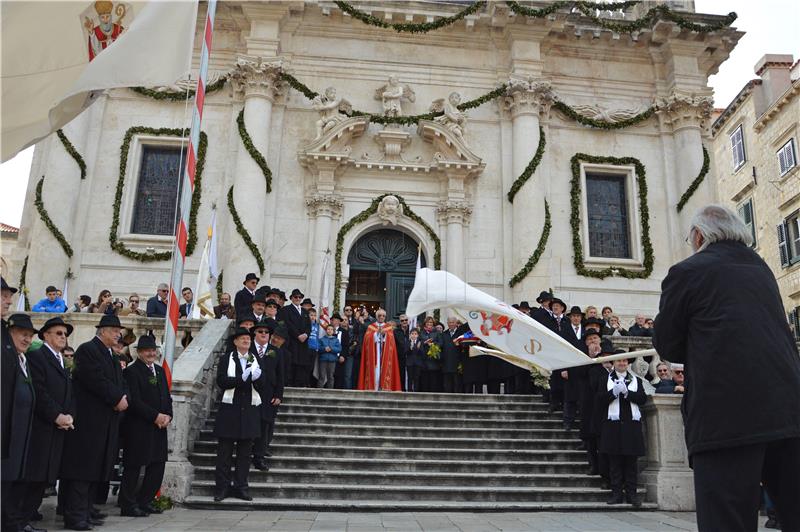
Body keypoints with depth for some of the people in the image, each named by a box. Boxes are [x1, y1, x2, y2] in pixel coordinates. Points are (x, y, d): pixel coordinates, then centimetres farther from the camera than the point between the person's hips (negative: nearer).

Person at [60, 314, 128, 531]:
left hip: (107, 422, 9)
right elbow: (95, 380, -19)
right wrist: (117, 398, -15)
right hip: (88, 419, -9)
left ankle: (85, 511, 18)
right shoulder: (87, 350, -8)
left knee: (97, 468, 10)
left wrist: (123, 398, -5)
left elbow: (120, 383, 16)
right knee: (82, 466, -6)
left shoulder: (112, 356, 20)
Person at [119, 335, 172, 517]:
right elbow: (134, 401, -16)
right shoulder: (131, 372, -9)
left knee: (158, 465, 11)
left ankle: (145, 501, 23)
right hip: (137, 428, -8)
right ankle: (128, 505, 11)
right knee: (133, 466, 1)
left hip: (159, 427, 8)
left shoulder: (160, 371, 15)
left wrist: (168, 416, -1)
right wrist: (155, 416, -17)